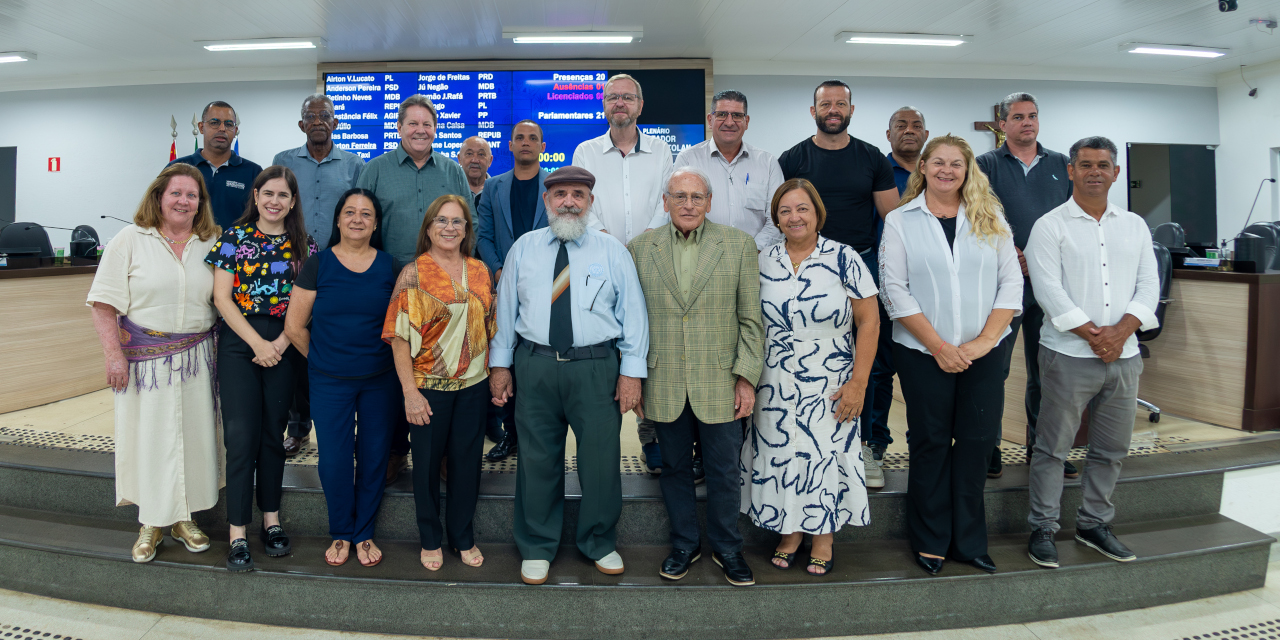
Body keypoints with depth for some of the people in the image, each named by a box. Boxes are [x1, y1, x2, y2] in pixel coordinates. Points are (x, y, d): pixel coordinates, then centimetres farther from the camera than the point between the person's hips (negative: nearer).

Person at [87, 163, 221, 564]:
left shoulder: (210, 243, 6)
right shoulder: (130, 241, -3)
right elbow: (104, 303, -6)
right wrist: (114, 355, -13)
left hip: (196, 357, 3)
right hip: (145, 359, -2)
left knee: (193, 435, 7)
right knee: (147, 437, 4)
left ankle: (183, 519, 24)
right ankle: (152, 524, 20)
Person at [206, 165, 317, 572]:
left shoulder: (303, 245, 6)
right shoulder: (234, 237, 1)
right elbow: (222, 298, -3)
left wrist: (281, 343, -11)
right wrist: (258, 343, -10)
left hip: (284, 347, 2)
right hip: (239, 343, -2)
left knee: (273, 432, 10)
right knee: (241, 434, -4)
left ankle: (271, 520, 21)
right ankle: (238, 534, 3)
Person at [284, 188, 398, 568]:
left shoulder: (390, 267, 3)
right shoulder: (318, 264, -1)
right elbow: (294, 326, 2)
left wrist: (385, 358, 4)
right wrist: (322, 359, 7)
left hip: (380, 380, 1)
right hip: (330, 383, -1)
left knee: (374, 458, 7)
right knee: (334, 461, 3)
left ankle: (364, 533, 26)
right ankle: (341, 533, 25)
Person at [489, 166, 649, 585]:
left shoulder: (612, 251, 4)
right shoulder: (523, 249, 9)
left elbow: (633, 314, 1)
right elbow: (505, 309, 11)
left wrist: (631, 372, -5)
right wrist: (500, 364, 7)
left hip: (596, 367, -1)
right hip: (535, 365, 1)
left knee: (601, 457, 6)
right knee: (537, 459, 9)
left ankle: (599, 543, 29)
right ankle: (537, 548, 27)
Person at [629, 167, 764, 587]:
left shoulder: (738, 245, 1)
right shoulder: (641, 248, 4)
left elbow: (752, 319, 1)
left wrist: (747, 377, -4)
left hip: (720, 384, -1)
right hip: (664, 386, 1)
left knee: (723, 472, 9)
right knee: (675, 468, 14)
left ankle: (727, 548, 30)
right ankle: (684, 545, 33)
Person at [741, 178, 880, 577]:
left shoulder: (844, 259, -6)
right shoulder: (763, 262, 3)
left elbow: (868, 322, -6)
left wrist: (858, 383, -10)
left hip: (830, 388, -2)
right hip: (776, 387, 3)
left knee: (826, 455, 6)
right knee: (781, 456, 9)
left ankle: (823, 540, 26)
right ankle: (791, 534, 29)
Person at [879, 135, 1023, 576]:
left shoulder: (990, 220, 8)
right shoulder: (900, 221, 2)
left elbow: (1011, 282, 3)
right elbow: (894, 290, -5)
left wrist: (984, 341, -9)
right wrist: (939, 346, -11)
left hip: (984, 353, 2)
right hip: (923, 353, -2)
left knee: (978, 441, 6)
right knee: (931, 443, 6)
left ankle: (967, 541, 21)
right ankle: (931, 541, 21)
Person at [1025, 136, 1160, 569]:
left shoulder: (1135, 226, 13)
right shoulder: (1049, 226, -2)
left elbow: (1149, 285, 6)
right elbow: (1049, 290, -11)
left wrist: (1121, 330, -10)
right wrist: (1092, 335, -15)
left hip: (1124, 355, 5)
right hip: (1069, 355, -5)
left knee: (1112, 448, 12)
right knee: (1053, 447, 1)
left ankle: (1093, 524, 28)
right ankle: (1042, 529, 14)